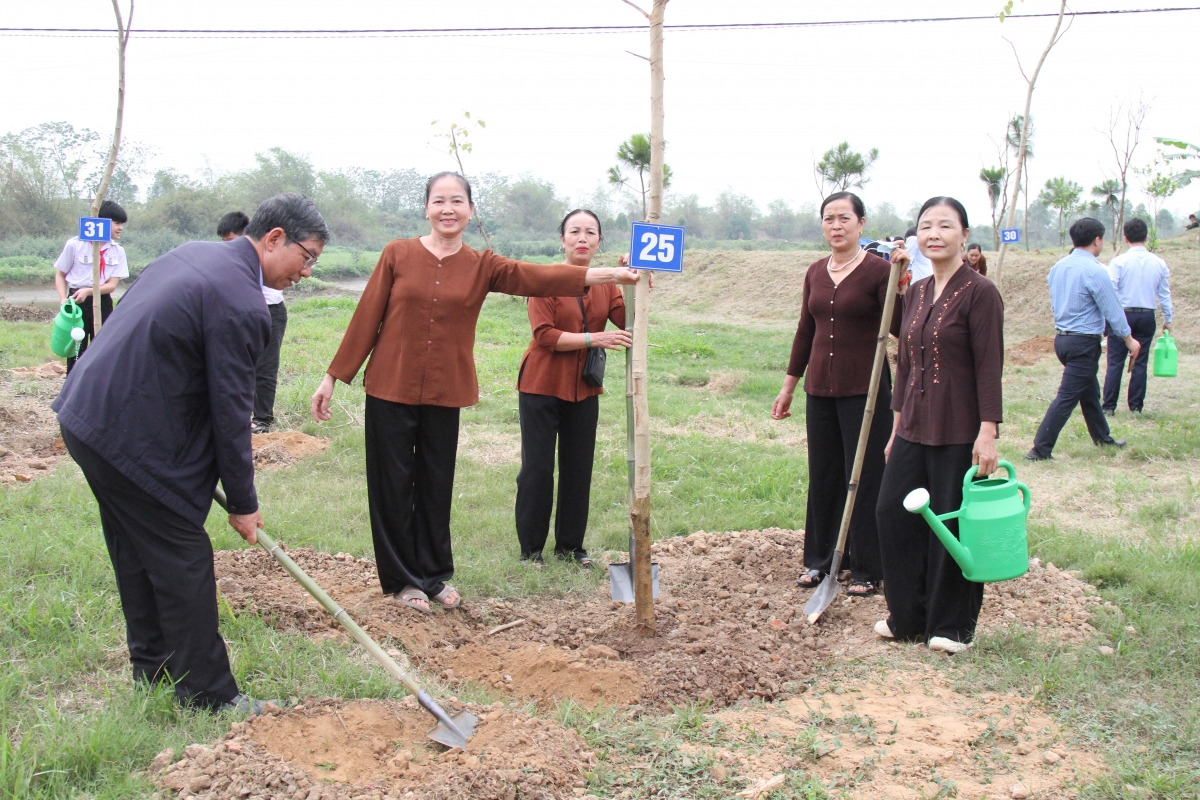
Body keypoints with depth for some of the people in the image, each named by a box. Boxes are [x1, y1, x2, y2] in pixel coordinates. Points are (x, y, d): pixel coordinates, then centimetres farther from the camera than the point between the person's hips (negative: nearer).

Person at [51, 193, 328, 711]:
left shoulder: (196, 253, 9)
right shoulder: (240, 304, -21)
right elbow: (230, 413, -17)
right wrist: (243, 504, -5)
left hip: (86, 413, 10)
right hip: (132, 437, -10)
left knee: (137, 551, 21)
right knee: (184, 561, 1)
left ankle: (151, 665, 36)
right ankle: (208, 693, 12)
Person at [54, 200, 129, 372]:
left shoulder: (118, 251, 2)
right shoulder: (75, 244, -6)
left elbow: (112, 284, -4)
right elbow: (60, 274, 3)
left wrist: (88, 291, -21)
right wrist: (63, 298, -12)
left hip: (103, 304, 3)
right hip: (77, 302, -3)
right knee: (76, 351, 0)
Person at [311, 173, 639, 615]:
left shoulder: (482, 266, 3)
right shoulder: (398, 254, -2)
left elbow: (538, 277, -9)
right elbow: (365, 318, 0)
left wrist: (611, 275, -20)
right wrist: (332, 377, 1)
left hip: (445, 395, 2)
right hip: (390, 390, -2)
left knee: (436, 488, 12)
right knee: (393, 487, 6)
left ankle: (435, 574, 28)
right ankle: (402, 579, 22)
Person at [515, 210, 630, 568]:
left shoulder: (605, 284, 7)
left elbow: (628, 320, -8)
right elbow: (544, 335, -18)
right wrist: (594, 339, -24)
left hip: (584, 389, 5)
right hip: (542, 387, -5)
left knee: (578, 468, 10)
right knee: (537, 468, 1)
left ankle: (571, 544, 23)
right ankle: (531, 548, 12)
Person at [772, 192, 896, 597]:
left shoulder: (878, 270, -7)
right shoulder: (816, 273, 10)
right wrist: (788, 388, 18)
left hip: (865, 389, -5)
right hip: (820, 387, 5)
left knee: (864, 478, 1)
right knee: (823, 475, 12)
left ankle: (867, 569, 13)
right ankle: (819, 559, 25)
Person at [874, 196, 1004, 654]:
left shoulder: (979, 292, -10)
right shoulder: (915, 293, 11)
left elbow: (989, 367, -13)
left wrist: (988, 432, -18)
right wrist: (897, 426, 16)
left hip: (959, 432, -7)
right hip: (914, 428, 7)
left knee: (953, 527, 3)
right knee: (894, 513, 7)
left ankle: (954, 626, 21)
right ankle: (908, 617, 24)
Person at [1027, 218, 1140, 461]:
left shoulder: (1058, 268, 5)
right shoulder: (1094, 271, -17)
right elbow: (1112, 308, -10)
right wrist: (1129, 339, 1)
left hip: (1062, 338, 9)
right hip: (1084, 342, -9)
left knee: (1090, 391, 23)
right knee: (1067, 397, -6)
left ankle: (1102, 437, 38)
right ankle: (1040, 450, -7)